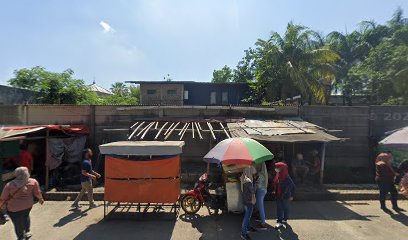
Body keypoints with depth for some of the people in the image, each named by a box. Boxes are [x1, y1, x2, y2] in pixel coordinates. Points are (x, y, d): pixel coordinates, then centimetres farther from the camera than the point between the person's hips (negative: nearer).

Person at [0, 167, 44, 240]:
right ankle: (27, 232, 43)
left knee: (18, 223, 17)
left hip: (14, 208, -3)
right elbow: (37, 193, -4)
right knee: (26, 217, 31)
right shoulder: (33, 182, -17)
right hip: (28, 205, 3)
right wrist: (41, 199, 14)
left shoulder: (10, 185, -21)